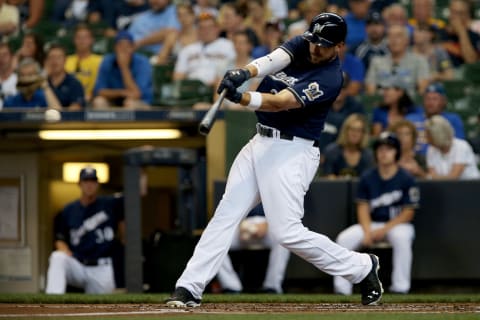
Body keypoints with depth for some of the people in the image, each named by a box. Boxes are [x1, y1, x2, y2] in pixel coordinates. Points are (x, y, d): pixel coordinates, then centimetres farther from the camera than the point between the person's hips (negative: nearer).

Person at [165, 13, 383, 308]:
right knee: (225, 214, -1)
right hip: (259, 144, 7)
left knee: (288, 232, -11)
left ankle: (361, 268, 6)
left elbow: (280, 102, -27)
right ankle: (189, 289, -2)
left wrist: (241, 98, -43)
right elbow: (273, 60, -15)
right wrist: (246, 72, -36)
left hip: (292, 153, -7)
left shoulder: (330, 79, -17)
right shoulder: (301, 45, 5)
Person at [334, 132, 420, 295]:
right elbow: (363, 208, 3)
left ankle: (400, 288, -32)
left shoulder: (406, 179, -7)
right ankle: (341, 290, -19)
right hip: (371, 224, 4)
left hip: (398, 224, -4)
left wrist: (384, 229, -19)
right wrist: (367, 231, -15)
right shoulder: (367, 178, 5)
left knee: (401, 237, -39)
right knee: (344, 238, -22)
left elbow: (408, 213, -8)